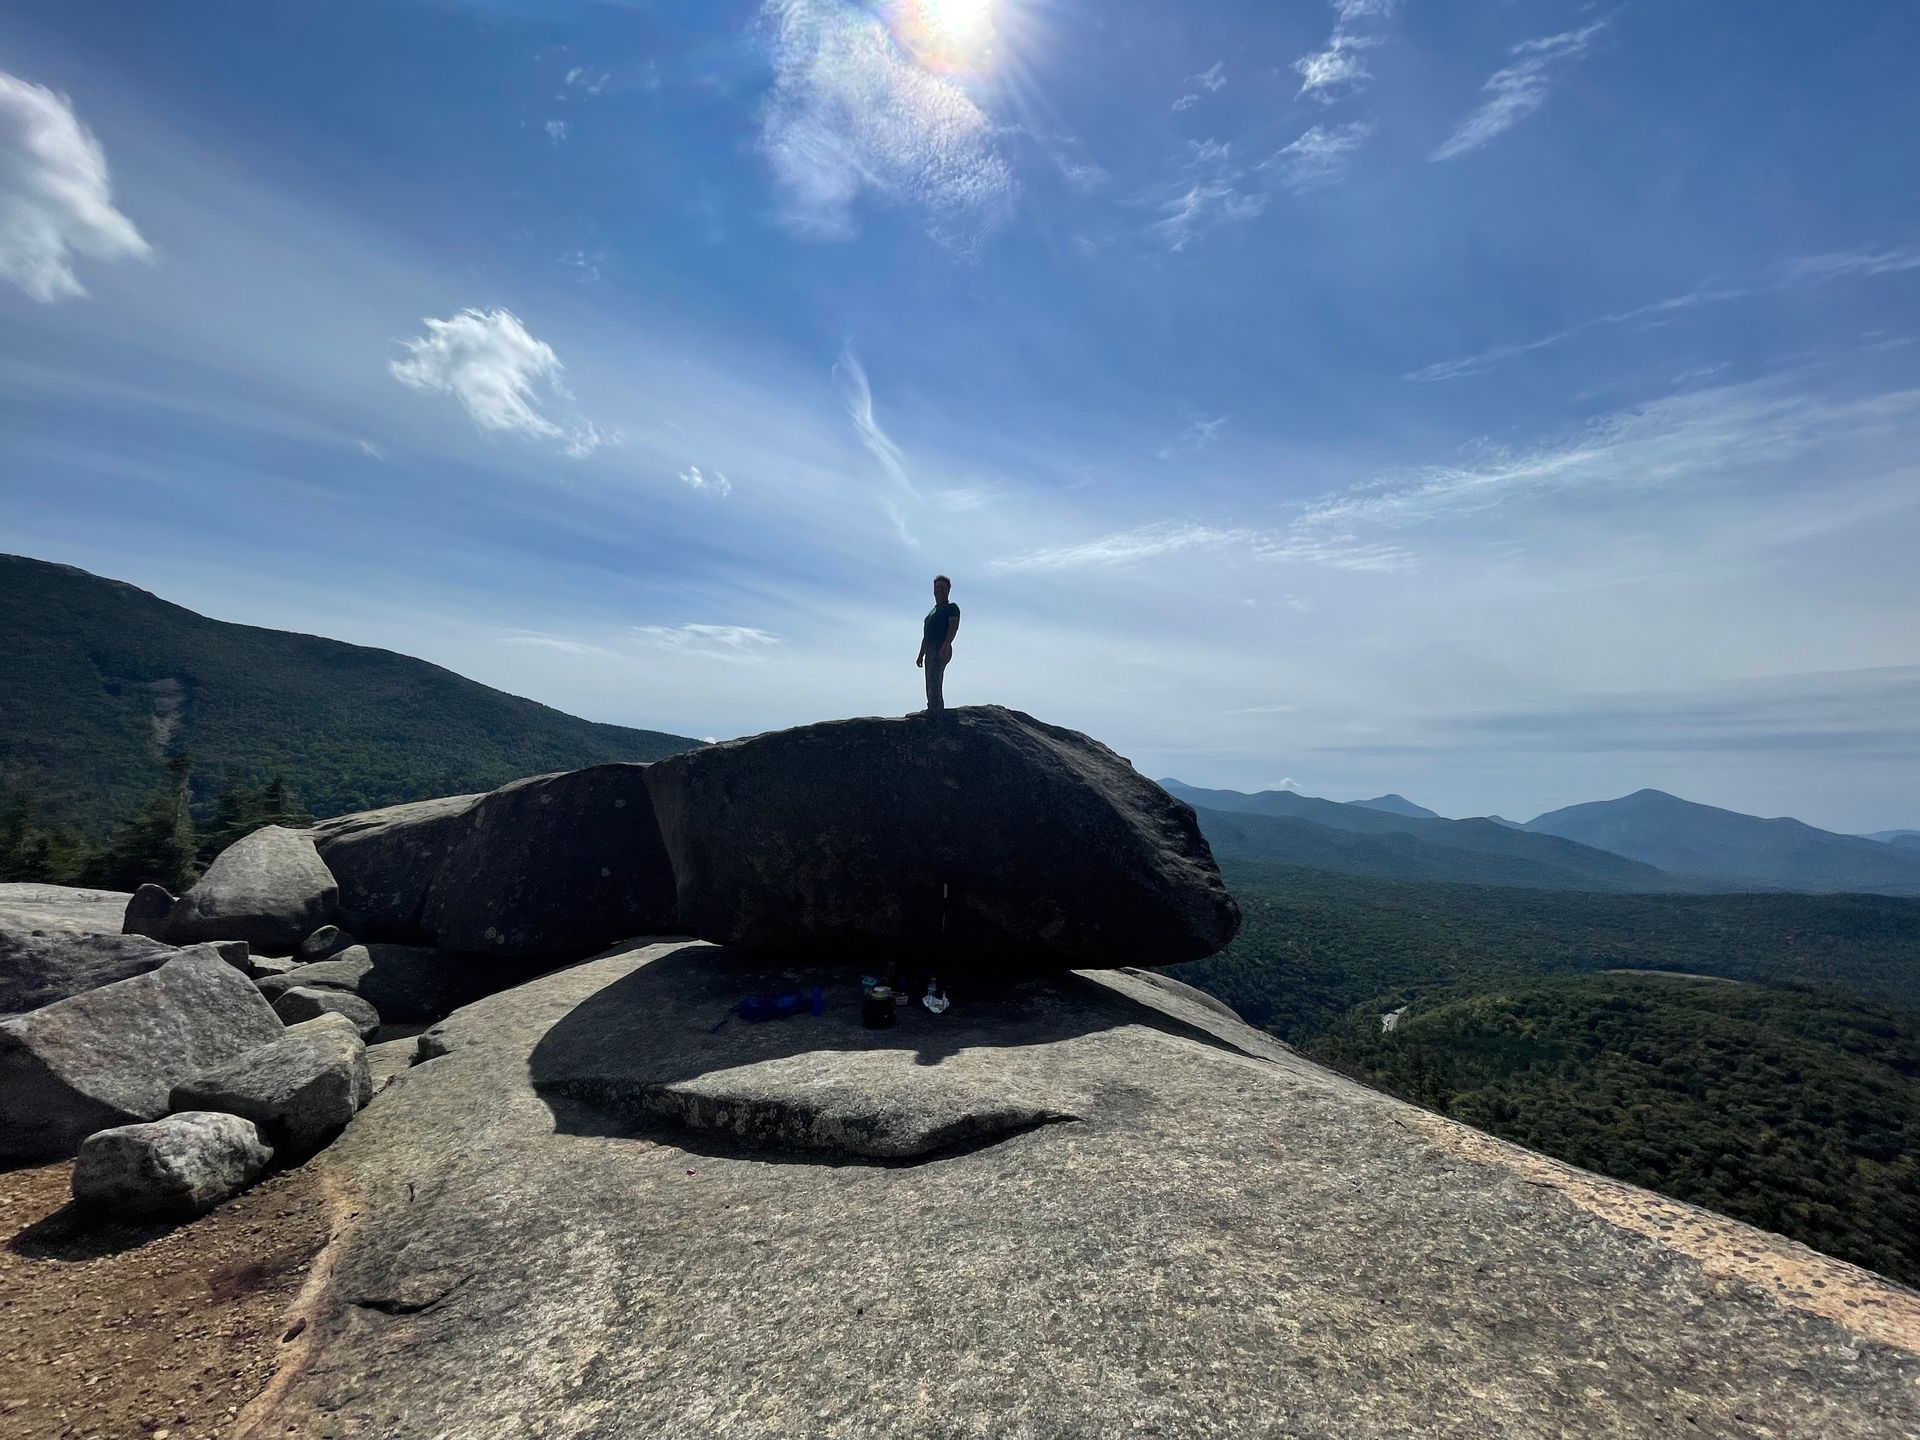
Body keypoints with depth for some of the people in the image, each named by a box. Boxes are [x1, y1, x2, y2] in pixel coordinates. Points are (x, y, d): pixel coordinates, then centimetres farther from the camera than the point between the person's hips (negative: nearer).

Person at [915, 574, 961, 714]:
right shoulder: (932, 611, 28)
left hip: (942, 651, -9)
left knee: (934, 680, -22)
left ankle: (933, 710, -30)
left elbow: (953, 627, -13)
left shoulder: (951, 608, 3)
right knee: (931, 685, 7)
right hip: (930, 651, 9)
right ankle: (940, 711, 9)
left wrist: (945, 646, -26)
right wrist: (921, 654, 23)